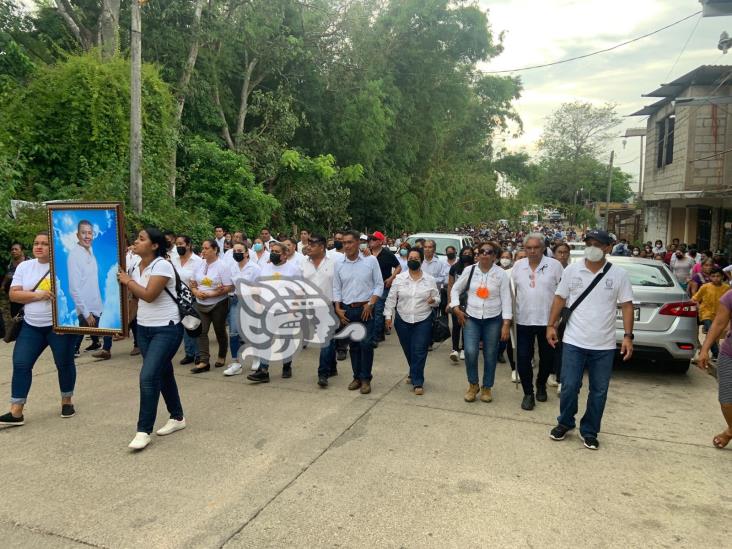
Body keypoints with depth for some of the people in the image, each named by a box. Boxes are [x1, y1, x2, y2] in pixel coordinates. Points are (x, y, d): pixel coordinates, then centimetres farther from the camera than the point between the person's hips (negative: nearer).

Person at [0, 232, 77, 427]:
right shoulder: (24, 266, 7)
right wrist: (38, 295, -16)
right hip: (31, 326, 4)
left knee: (64, 363, 6)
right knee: (20, 364, -3)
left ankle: (67, 401, 25)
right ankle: (16, 412, 3)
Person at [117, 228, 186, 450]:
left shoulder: (162, 265, -17)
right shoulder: (137, 267, 7)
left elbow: (149, 295, -24)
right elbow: (133, 296, 12)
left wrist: (127, 281, -11)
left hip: (167, 329, -8)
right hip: (144, 328, 8)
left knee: (148, 377, -12)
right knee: (163, 374, 15)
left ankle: (144, 430, -1)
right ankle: (177, 418, 30)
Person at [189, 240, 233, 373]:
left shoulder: (222, 266, -12)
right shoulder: (200, 264, 5)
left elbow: (228, 287, -17)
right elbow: (193, 283, 11)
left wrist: (210, 294, -22)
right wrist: (196, 292, -10)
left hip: (218, 305, -5)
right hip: (201, 305, 5)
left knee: (220, 331, 10)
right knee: (201, 332, -3)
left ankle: (221, 356, 29)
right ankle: (203, 361, -3)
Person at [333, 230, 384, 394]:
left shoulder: (371, 260, -3)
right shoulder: (339, 265, 6)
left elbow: (379, 284, -2)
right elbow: (336, 289, 10)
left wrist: (370, 304, -11)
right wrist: (338, 309, 1)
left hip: (366, 309, -3)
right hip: (347, 310, 3)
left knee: (366, 344, -7)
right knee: (353, 345, 9)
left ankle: (365, 379, 6)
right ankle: (357, 376, 20)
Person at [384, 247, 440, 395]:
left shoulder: (430, 280, 0)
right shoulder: (399, 278, 0)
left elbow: (437, 299, 5)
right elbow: (391, 298, 3)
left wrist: (433, 301, -17)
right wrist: (388, 315, -1)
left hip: (423, 321, -1)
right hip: (403, 320, 2)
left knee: (419, 352, -4)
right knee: (408, 351, 13)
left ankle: (418, 382, 4)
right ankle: (415, 374, 35)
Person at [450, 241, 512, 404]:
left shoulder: (501, 274, -5)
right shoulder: (469, 271, 0)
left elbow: (506, 299, -5)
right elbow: (455, 289, 10)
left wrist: (506, 324, -10)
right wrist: (456, 308, -2)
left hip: (493, 319, 0)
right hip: (471, 318, 1)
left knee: (490, 355, 7)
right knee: (470, 352, -12)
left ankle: (487, 387, 27)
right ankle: (473, 384, 12)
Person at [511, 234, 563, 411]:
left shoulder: (554, 265, -4)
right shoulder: (518, 266, 4)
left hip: (547, 321, -1)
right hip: (524, 321, 2)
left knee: (547, 358, 12)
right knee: (523, 358, -1)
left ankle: (541, 386, 36)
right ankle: (528, 393, 12)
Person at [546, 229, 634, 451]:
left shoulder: (618, 274, -2)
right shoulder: (571, 270, 0)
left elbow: (627, 305, 0)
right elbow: (560, 298, 6)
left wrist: (628, 336, -6)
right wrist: (551, 325, 3)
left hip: (604, 346, 1)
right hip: (573, 342, 0)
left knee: (599, 391, 9)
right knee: (569, 386, 3)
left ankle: (589, 431, 25)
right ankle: (565, 423, 26)